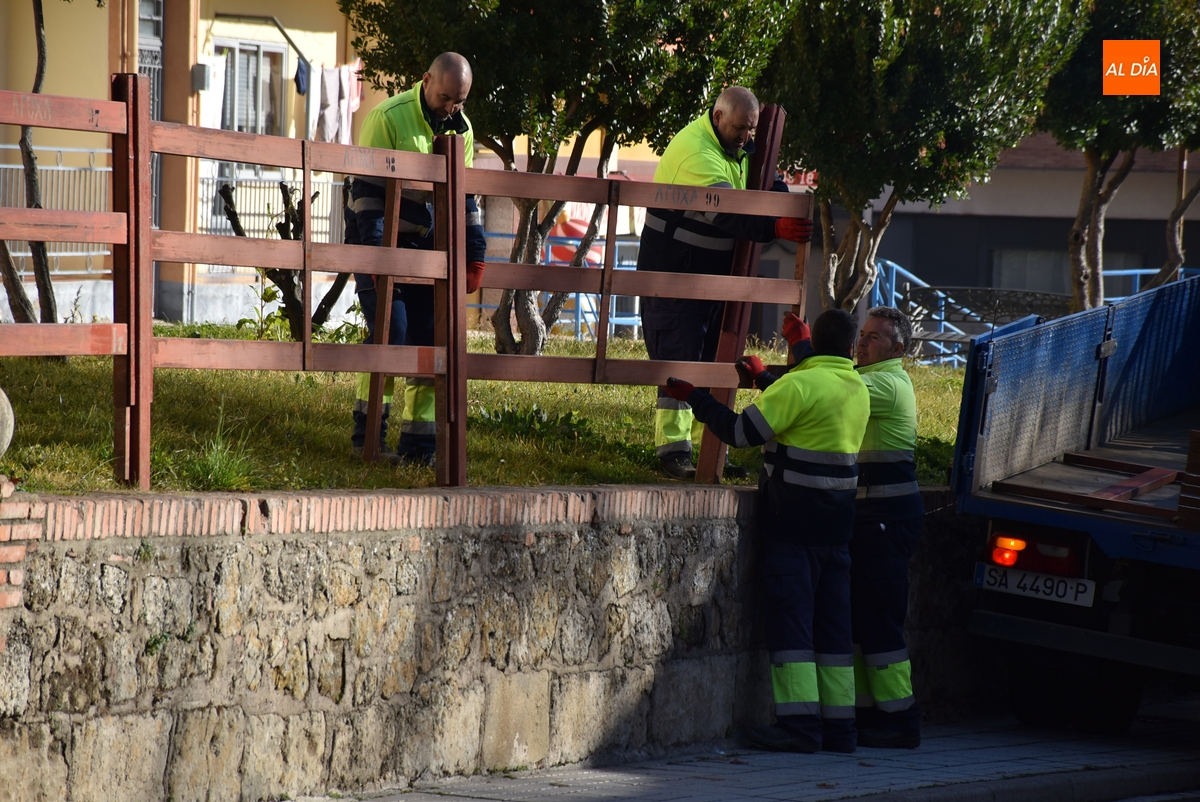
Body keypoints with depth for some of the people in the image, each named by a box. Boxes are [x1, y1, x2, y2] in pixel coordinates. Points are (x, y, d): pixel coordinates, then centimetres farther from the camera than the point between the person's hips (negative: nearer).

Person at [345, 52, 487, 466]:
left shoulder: (461, 129, 7)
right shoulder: (388, 117, -13)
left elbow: (464, 197, 14)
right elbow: (367, 191, -15)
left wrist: (475, 254, 4)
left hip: (427, 248, 6)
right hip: (381, 243, -6)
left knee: (430, 340, 2)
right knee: (390, 333, -17)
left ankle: (418, 446, 6)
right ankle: (367, 435, -10)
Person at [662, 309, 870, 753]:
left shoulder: (800, 385, -13)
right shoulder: (858, 390, 11)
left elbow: (741, 432, -13)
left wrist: (692, 397, -2)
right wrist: (764, 377, 40)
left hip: (793, 522, -7)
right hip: (836, 526, 7)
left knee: (789, 618, -6)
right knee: (833, 622, 10)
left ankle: (800, 723, -12)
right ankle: (839, 724, 10)